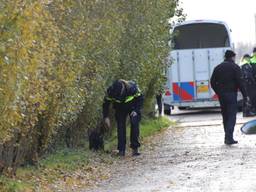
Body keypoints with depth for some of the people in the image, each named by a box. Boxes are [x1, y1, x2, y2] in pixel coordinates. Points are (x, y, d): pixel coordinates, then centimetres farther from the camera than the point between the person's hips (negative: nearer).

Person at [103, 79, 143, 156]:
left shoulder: (132, 87, -35)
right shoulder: (110, 91, -29)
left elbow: (140, 98, -16)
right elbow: (106, 103, -9)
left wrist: (136, 111, -23)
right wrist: (106, 117, -13)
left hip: (133, 107, -2)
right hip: (120, 109, 2)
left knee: (134, 125, -16)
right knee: (120, 127, -8)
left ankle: (135, 148, -10)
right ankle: (121, 150, -5)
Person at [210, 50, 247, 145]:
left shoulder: (218, 68, 11)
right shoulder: (235, 67, -5)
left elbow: (212, 82, 9)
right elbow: (239, 82, -11)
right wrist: (245, 95, -6)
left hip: (221, 95, 5)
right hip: (231, 94, -5)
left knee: (225, 116, 14)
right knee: (232, 116, -6)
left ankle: (227, 137, 16)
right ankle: (229, 137, -19)